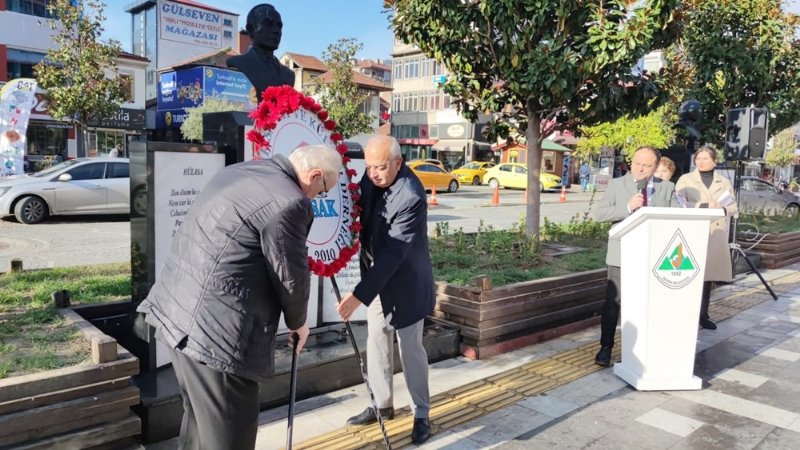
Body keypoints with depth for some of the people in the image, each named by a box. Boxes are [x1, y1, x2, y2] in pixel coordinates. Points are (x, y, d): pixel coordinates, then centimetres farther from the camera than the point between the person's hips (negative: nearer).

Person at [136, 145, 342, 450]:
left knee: (201, 414, 24)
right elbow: (290, 277, -10)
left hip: (178, 310, 10)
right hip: (215, 327, -10)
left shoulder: (239, 170, 12)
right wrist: (298, 322, 9)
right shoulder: (288, 203, -18)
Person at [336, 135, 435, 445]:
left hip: (405, 282, -7)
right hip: (376, 275, 7)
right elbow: (360, 213, 12)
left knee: (410, 348, 5)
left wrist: (360, 294, -34)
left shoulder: (411, 196, -29)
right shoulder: (371, 178, -6)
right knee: (376, 344, 14)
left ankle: (422, 414, 23)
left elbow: (394, 252, -31)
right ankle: (382, 405, 31)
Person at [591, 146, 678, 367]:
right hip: (623, 255, -2)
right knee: (613, 302, 0)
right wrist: (628, 207, -20)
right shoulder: (616, 185, 1)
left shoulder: (667, 188, 8)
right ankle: (605, 348, 12)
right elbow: (597, 213, -9)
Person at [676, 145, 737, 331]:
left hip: (715, 235, 4)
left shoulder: (724, 182, 15)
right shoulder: (685, 179, 4)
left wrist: (723, 209, -10)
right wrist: (706, 206, -18)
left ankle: (703, 314, 16)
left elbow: (734, 206, 11)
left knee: (709, 275, 6)